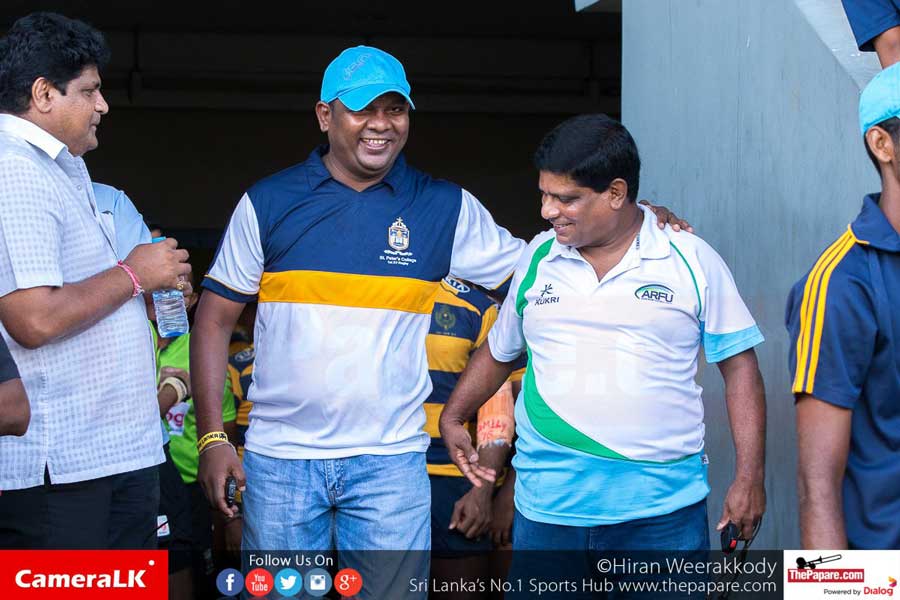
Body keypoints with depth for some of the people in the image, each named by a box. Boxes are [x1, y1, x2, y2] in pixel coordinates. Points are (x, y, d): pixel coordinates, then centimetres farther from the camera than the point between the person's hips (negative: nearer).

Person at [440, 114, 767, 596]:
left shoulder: (692, 260, 0)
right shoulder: (537, 258, 9)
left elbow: (739, 365, 2)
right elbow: (499, 350, 23)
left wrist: (749, 478, -3)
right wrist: (452, 418, 14)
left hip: (665, 507, -2)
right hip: (547, 507, 2)